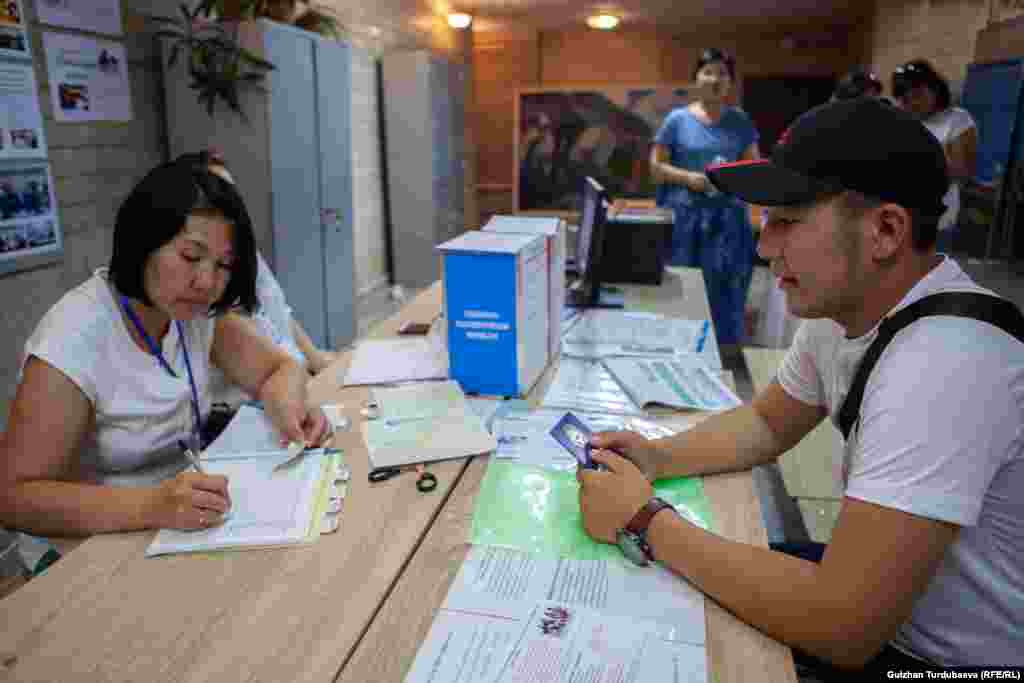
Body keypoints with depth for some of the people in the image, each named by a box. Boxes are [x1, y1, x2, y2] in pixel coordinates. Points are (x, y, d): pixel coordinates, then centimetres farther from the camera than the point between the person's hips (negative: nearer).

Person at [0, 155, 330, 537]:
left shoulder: (195, 308, -5)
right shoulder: (75, 337, -22)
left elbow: (279, 368, 3)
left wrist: (285, 407, -19)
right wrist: (150, 506, -37)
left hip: (185, 527, 6)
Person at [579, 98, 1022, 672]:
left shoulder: (942, 364, -35)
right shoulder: (841, 307, -6)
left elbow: (843, 630, -35)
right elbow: (766, 424, 9)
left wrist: (643, 523, -26)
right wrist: (658, 458, -9)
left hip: (967, 656, -6)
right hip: (887, 604, 7)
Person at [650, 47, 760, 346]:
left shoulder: (740, 121, 9)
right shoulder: (677, 119, 2)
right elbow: (655, 167, 2)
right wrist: (688, 178, -13)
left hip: (727, 217, 2)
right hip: (685, 217, -2)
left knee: (727, 297, 0)